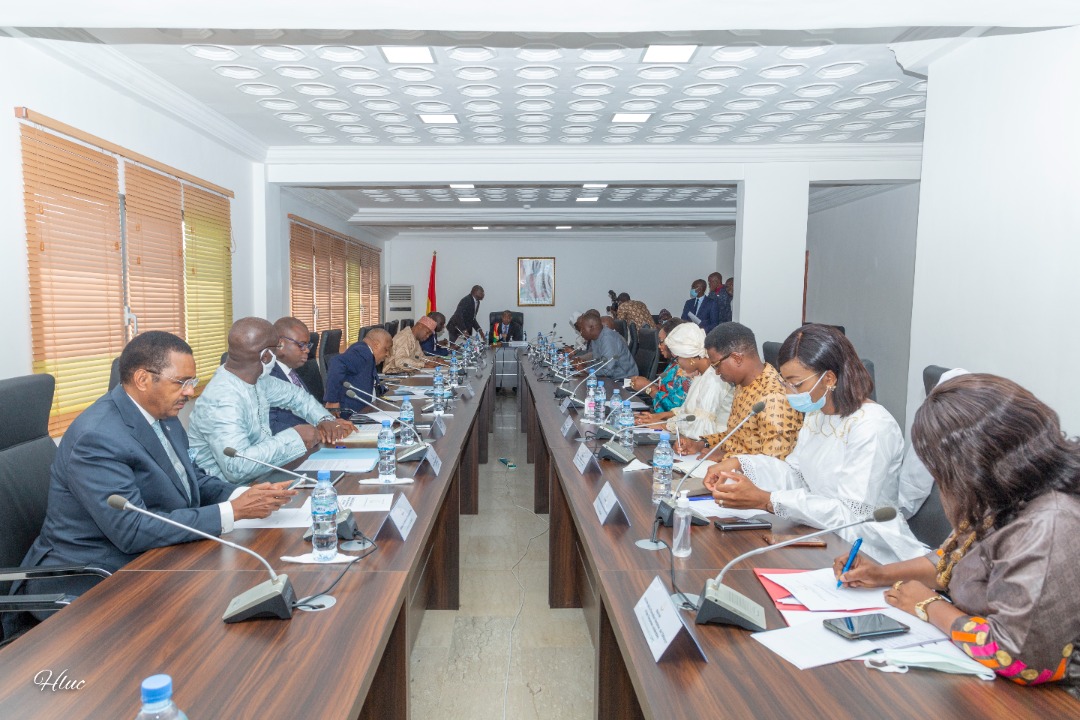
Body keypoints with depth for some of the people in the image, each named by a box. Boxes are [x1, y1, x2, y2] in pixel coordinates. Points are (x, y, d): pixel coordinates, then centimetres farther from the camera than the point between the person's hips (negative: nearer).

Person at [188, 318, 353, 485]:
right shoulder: (222, 402, -27)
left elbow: (293, 394, 15)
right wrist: (295, 438, -28)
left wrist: (325, 420, -1)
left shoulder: (255, 378, -2)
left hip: (260, 477, 8)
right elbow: (236, 467, -36)